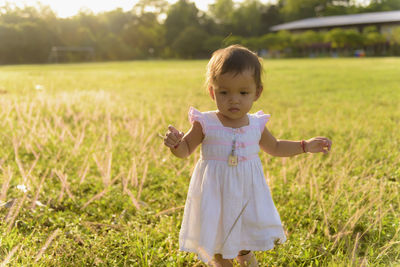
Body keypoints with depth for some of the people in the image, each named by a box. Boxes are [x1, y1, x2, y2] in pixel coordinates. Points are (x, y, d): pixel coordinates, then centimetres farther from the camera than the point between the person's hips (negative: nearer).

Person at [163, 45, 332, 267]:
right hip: (215, 191, -3)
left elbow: (275, 148, 15)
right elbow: (185, 150, -5)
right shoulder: (205, 124, -15)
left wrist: (306, 146, 8)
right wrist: (175, 143, -28)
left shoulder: (256, 125, -3)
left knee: (248, 229, 18)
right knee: (216, 231, 11)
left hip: (247, 190, 3)